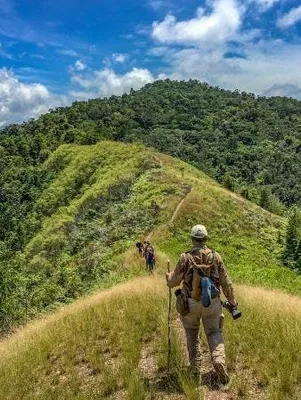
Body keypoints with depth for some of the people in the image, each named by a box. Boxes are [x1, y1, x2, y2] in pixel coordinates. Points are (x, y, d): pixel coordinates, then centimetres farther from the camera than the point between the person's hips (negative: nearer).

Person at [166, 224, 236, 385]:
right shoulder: (215, 256, -5)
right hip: (212, 302, 1)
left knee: (192, 335, 20)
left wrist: (168, 276, 19)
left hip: (191, 303, -1)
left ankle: (195, 367, 26)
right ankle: (219, 360, -9)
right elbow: (225, 281, 1)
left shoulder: (185, 257, -11)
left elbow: (173, 282, -4)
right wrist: (232, 299, 15)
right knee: (214, 333, 16)